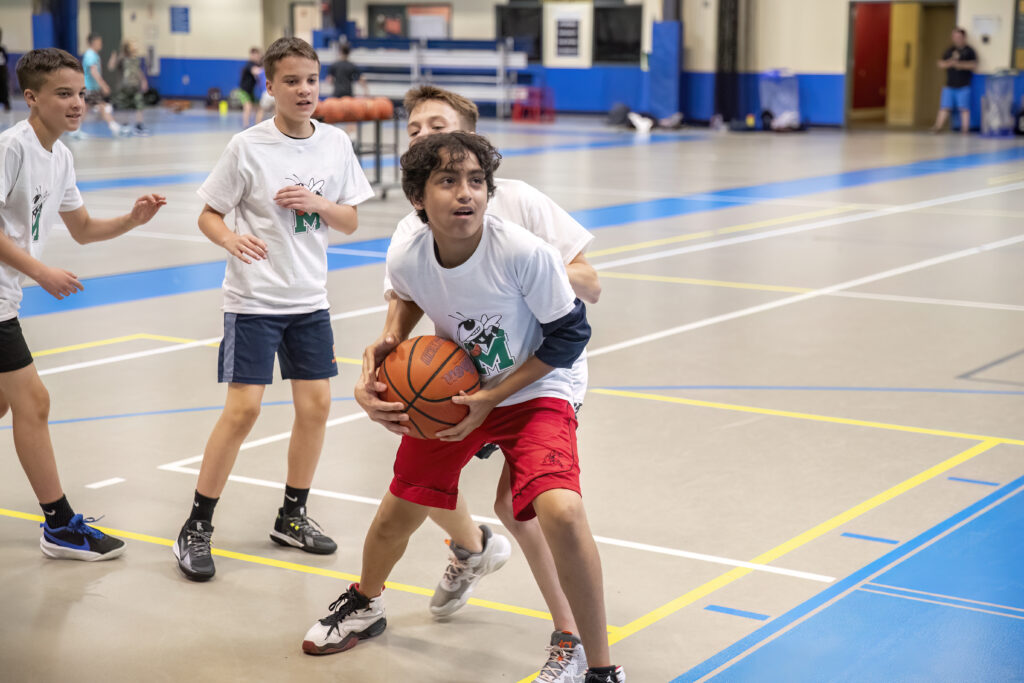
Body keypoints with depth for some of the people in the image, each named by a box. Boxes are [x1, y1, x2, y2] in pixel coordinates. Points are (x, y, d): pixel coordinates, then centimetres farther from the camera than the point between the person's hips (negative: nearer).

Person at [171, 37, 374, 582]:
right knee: (243, 408, -9)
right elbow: (208, 215, -5)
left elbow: (349, 222, 8)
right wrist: (231, 239, -26)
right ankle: (196, 527, 3)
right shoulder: (248, 147, -9)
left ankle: (292, 516, 25)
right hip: (254, 298, -5)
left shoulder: (335, 143, 2)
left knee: (315, 405, 6)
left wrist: (316, 203, -12)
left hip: (309, 298, 5)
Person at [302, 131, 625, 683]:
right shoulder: (405, 255, -18)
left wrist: (491, 398, -19)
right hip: (452, 391, 4)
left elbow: (570, 333, -17)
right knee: (397, 511, 13)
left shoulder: (524, 252, -30)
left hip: (532, 391, -4)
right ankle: (364, 605, 50)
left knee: (561, 512, -27)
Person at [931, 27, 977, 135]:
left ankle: (965, 129, -6)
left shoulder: (969, 51, 2)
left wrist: (960, 64, -14)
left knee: (964, 108, -6)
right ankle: (938, 127, -1)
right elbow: (941, 64, 9)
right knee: (945, 108, 0)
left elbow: (974, 64, -10)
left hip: (964, 86, -4)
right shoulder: (949, 50, 15)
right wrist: (951, 63, -9)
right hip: (950, 85, 4)